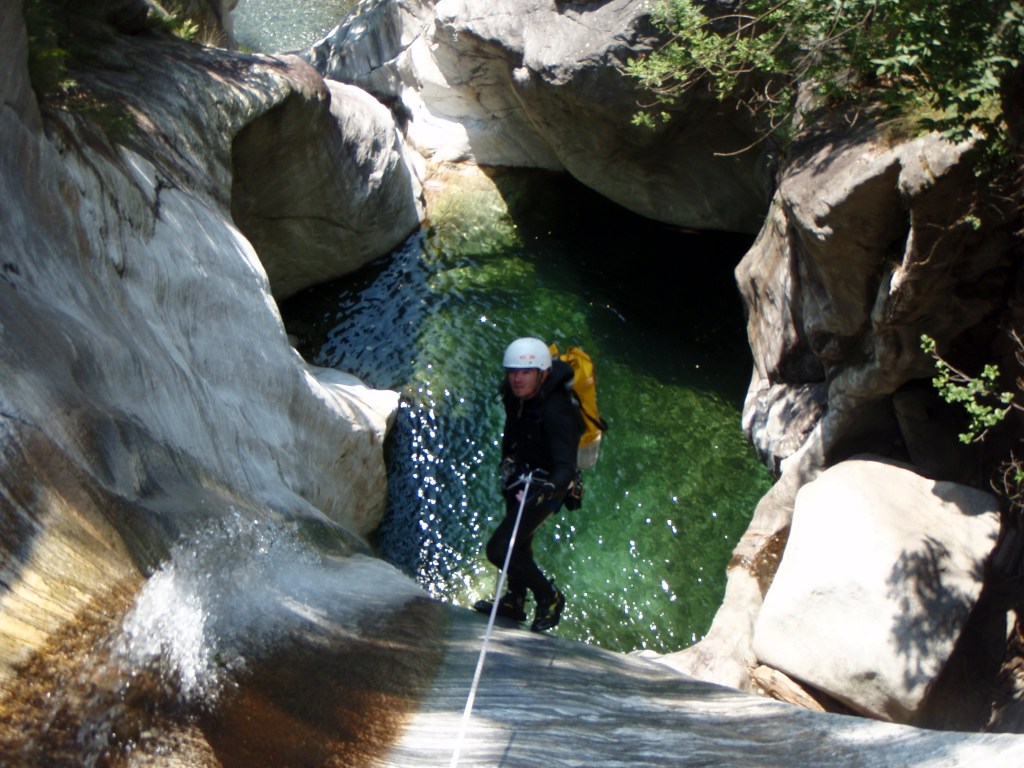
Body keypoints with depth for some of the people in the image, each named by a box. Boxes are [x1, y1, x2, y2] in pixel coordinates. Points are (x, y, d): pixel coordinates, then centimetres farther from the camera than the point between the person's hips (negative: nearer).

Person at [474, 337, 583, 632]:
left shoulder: (556, 411, -35)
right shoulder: (515, 392, -11)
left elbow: (565, 469, -40)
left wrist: (547, 487, -60)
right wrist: (506, 463, 23)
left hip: (544, 486, -8)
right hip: (521, 478, 8)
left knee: (499, 548, -10)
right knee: (519, 543, 22)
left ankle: (549, 597, 11)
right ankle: (515, 602, 44)